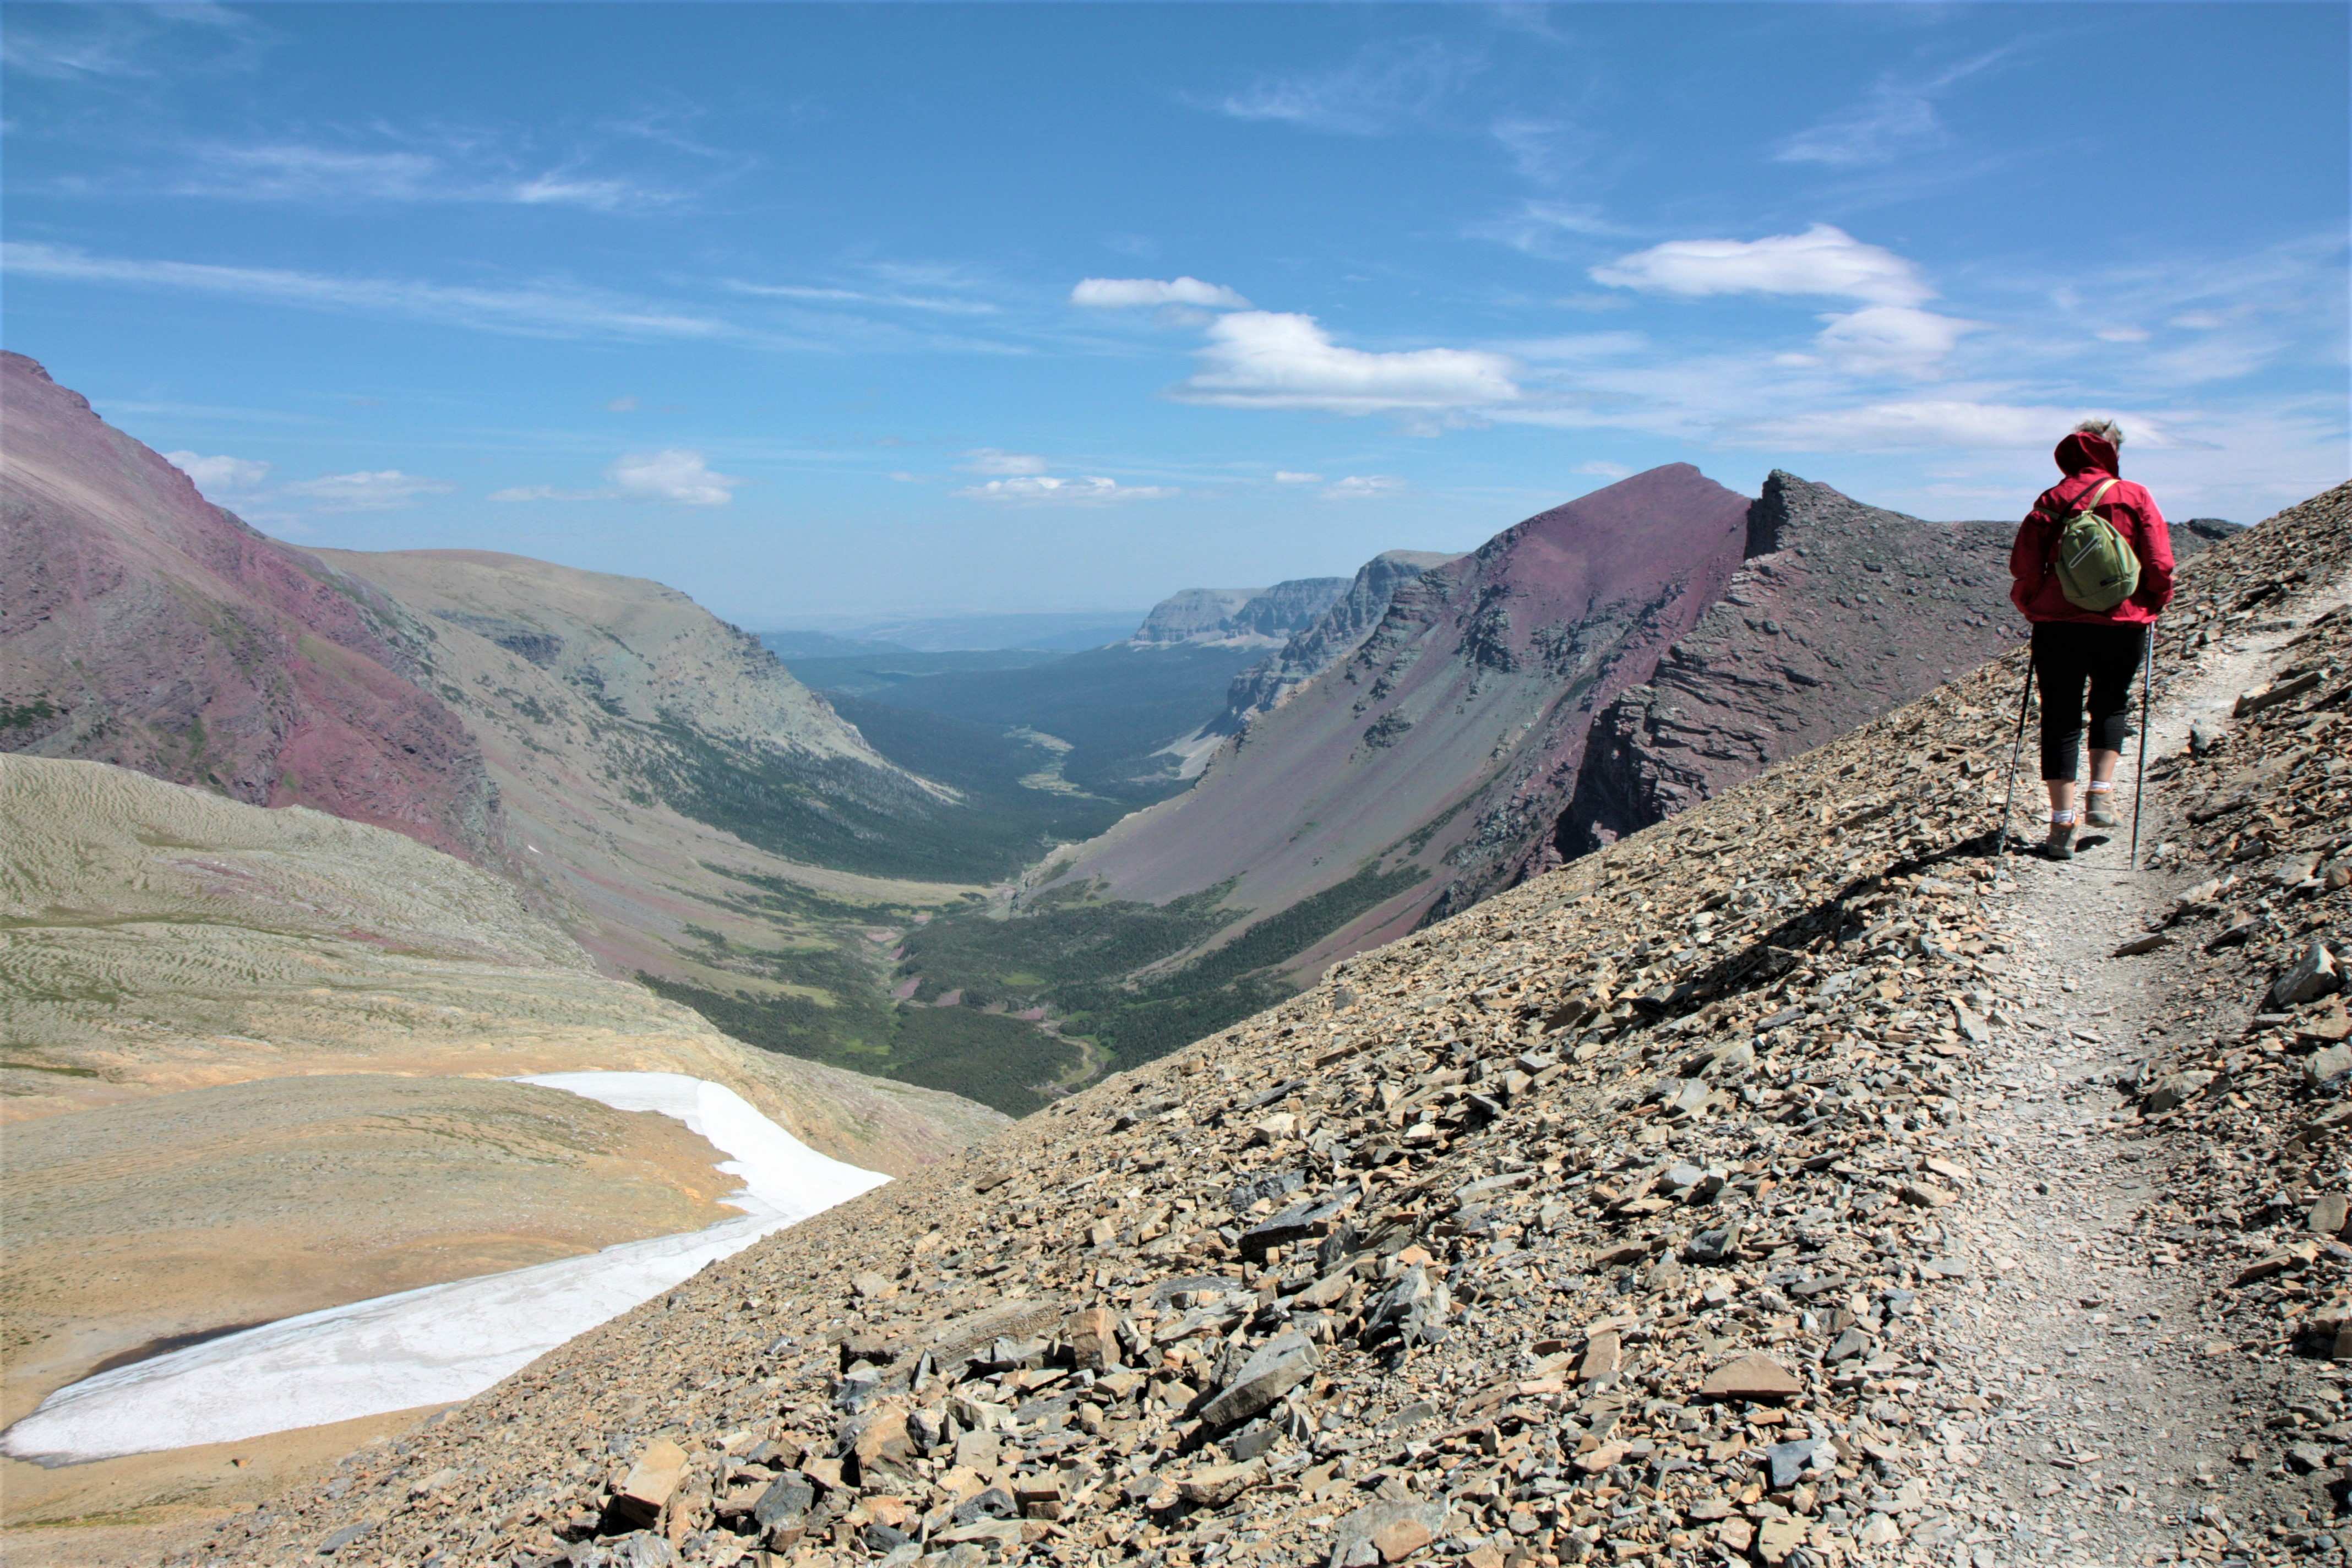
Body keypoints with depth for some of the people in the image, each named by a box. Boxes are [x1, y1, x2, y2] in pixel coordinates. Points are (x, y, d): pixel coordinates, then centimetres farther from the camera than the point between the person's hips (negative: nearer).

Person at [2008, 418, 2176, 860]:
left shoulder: (2052, 500, 1)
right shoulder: (2136, 497, 0)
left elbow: (2024, 567, -3)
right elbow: (2161, 566, -3)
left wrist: (2030, 607, 13)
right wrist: (2153, 606, 13)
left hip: (2058, 626, 0)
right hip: (2123, 625, 0)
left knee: (2061, 719, 5)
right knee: (2111, 706, 22)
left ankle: (2062, 824, 2)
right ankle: (2101, 794, 9)